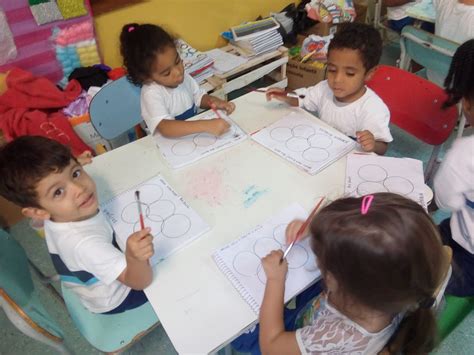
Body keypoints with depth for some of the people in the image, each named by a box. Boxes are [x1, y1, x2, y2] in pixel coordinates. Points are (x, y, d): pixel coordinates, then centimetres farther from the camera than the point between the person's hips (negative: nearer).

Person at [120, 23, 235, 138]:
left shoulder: (183, 77, -2)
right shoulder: (151, 94, -21)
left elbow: (199, 97, 12)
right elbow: (165, 128, -34)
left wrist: (213, 101, -10)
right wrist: (206, 126, -42)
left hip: (194, 136, 6)